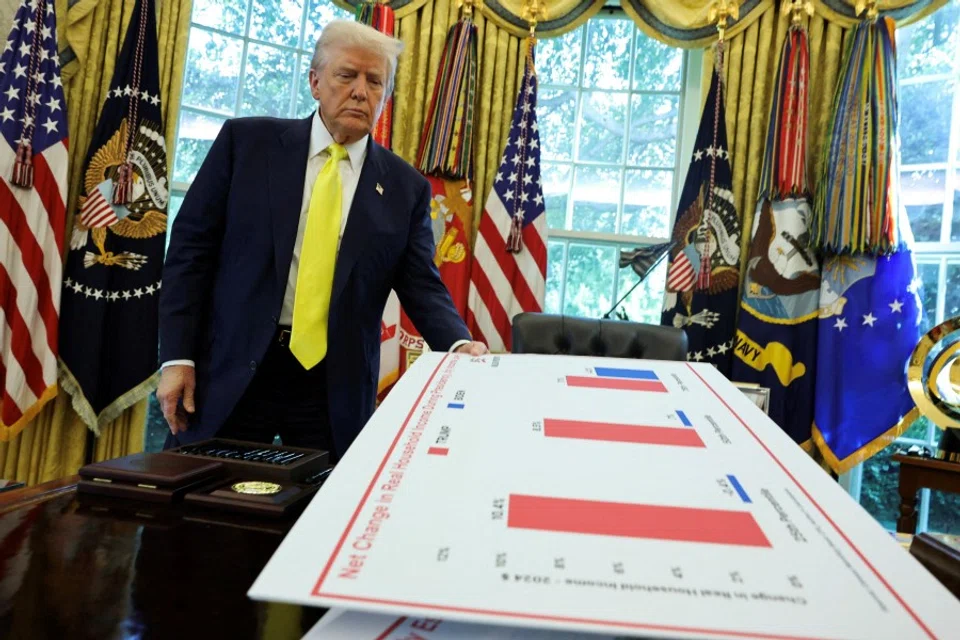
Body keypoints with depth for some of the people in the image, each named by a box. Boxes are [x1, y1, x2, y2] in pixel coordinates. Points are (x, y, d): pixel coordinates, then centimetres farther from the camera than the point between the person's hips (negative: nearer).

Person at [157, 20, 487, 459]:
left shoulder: (405, 186, 3)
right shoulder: (246, 140, 1)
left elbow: (422, 286, 1)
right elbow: (191, 248, 1)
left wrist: (460, 345, -18)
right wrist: (177, 357, -5)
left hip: (336, 386, 1)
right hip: (232, 371, 0)